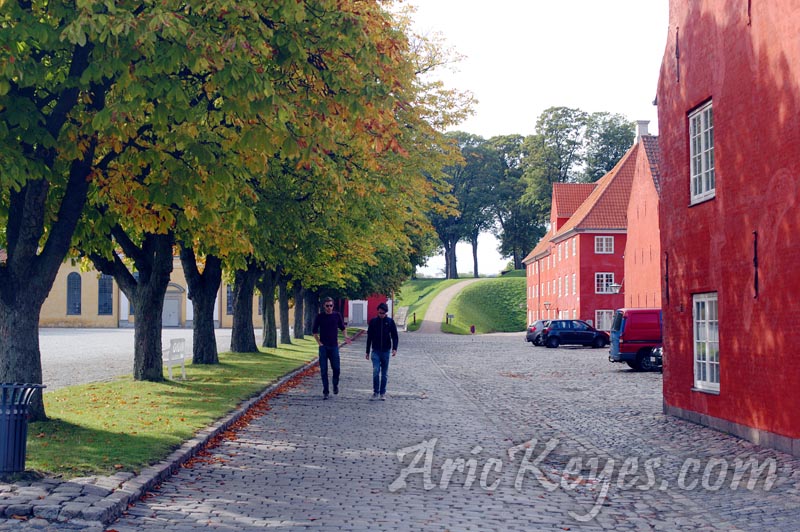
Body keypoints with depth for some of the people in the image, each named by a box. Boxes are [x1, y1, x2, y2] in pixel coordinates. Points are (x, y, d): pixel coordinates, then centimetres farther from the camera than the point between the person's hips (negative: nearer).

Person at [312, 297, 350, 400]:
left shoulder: (337, 315, 2)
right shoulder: (319, 316, 0)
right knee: (323, 370, -1)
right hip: (323, 346, 0)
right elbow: (314, 331, 7)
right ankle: (325, 391, 6)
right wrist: (319, 342, -1)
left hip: (334, 346, 1)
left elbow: (343, 328, 13)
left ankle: (335, 385, 24)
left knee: (336, 368, -3)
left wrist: (345, 336, -5)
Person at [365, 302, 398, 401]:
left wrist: (394, 348, -14)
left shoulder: (390, 321, 0)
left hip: (386, 351, 0)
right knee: (376, 372, -12)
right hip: (376, 351, 0)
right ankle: (375, 392, -2)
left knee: (384, 373, 6)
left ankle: (382, 393, 15)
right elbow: (369, 337, 8)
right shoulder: (373, 321, 2)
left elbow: (394, 336, 0)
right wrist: (367, 352, 8)